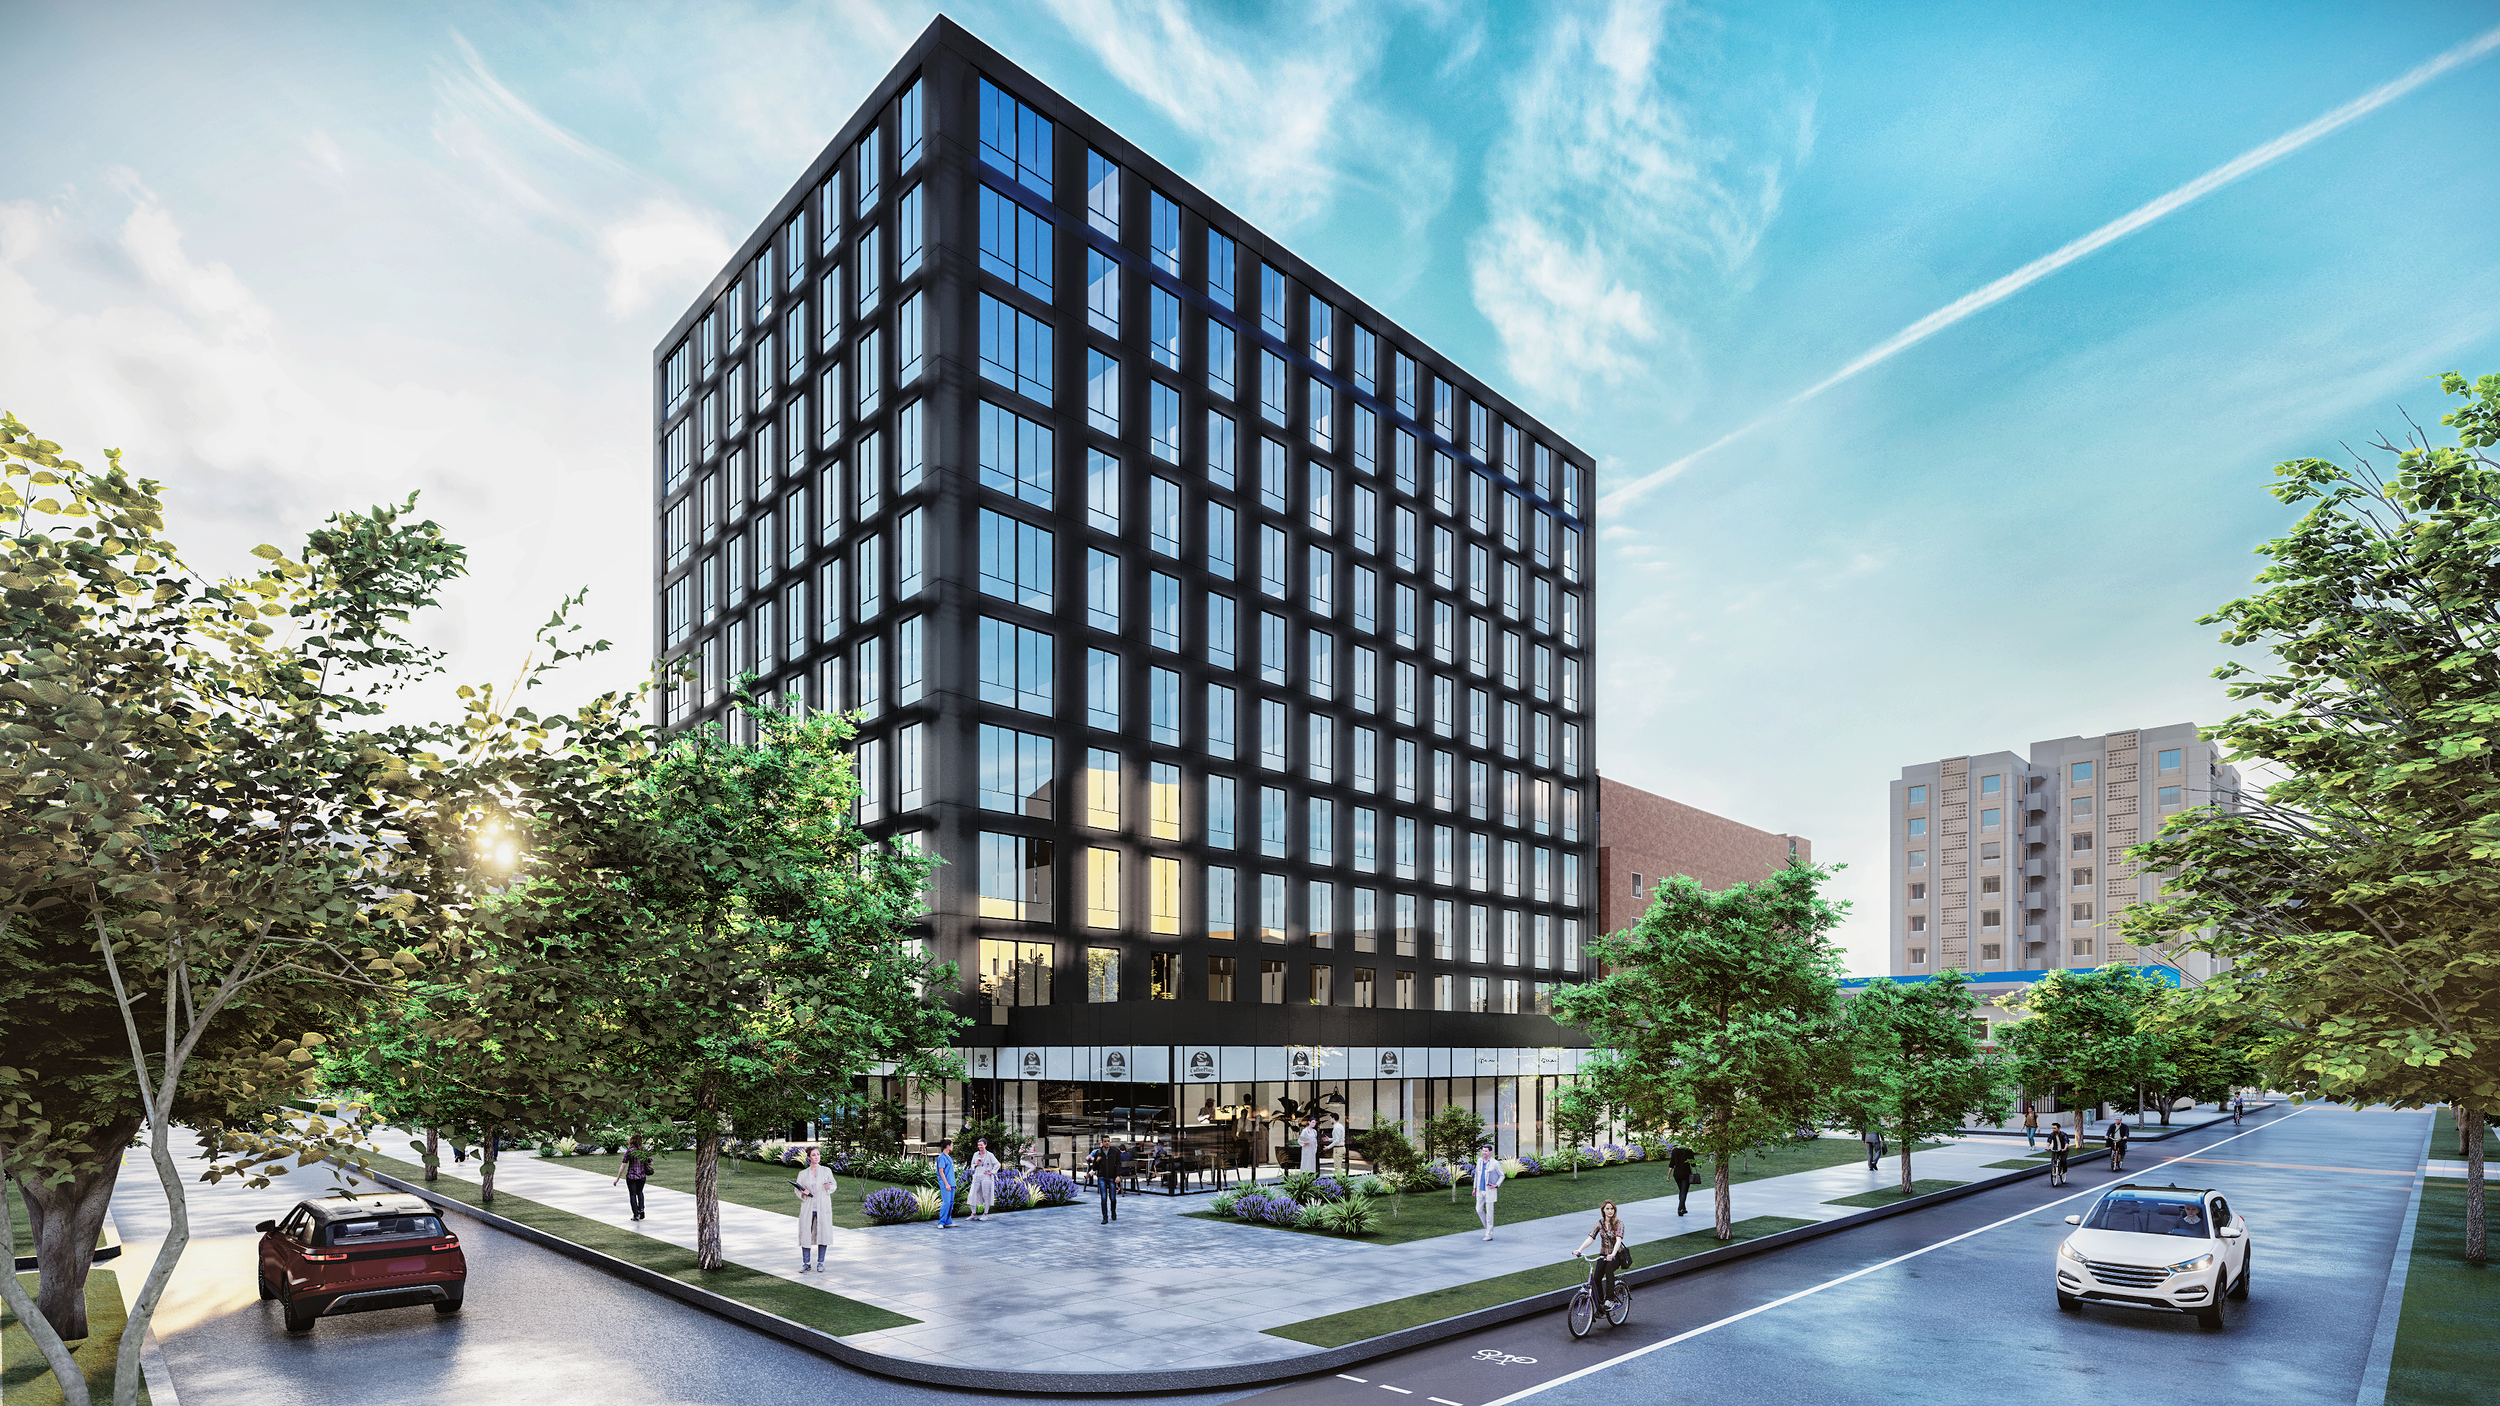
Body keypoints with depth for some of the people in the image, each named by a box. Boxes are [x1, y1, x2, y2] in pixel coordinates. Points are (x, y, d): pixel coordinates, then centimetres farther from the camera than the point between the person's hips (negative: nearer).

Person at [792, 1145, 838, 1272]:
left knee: (823, 1233, 0)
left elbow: (834, 1185, 9)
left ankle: (820, 1263, 12)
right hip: (808, 1207, 1)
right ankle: (805, 1263, 11)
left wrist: (829, 1187, -13)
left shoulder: (826, 1171, 3)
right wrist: (803, 1192, -10)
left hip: (823, 1207, -1)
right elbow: (797, 1189, 11)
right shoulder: (802, 1173, 5)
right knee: (805, 1234, -2)